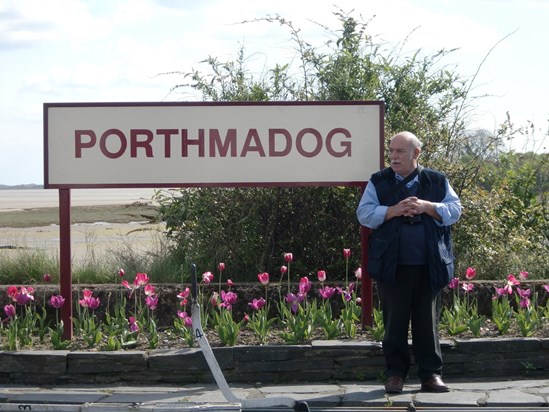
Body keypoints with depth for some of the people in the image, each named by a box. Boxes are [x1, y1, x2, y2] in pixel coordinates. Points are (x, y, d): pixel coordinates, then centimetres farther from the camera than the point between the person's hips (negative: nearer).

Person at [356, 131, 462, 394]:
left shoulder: (437, 181, 9)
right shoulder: (378, 182, 7)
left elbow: (454, 211, 2)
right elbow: (364, 214, -2)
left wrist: (426, 207, -13)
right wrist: (395, 210, -16)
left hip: (429, 266, 1)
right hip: (392, 266, 0)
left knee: (428, 321, 6)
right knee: (394, 322, 4)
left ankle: (431, 374, 13)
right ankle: (395, 374, 13)